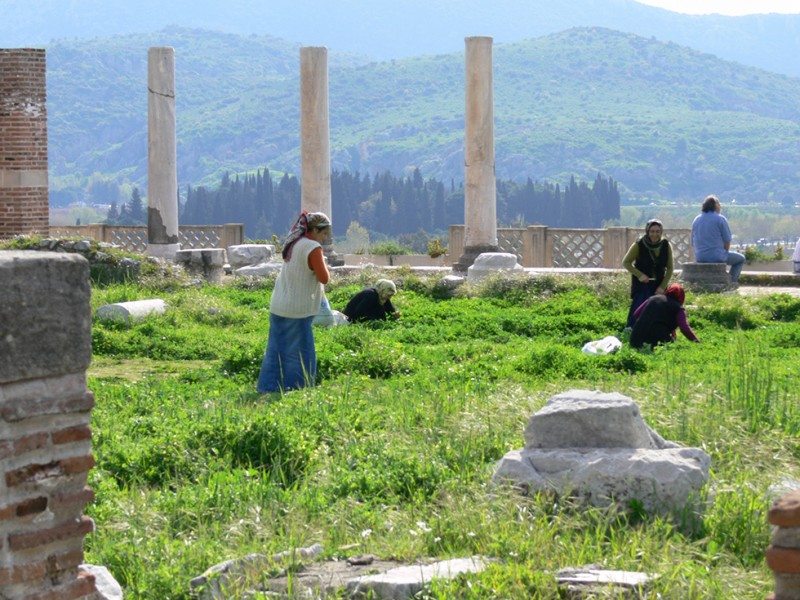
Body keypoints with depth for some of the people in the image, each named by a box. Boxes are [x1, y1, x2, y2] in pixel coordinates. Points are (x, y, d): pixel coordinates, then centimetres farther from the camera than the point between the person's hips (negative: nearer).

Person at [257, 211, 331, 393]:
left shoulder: (293, 244, 12)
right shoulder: (313, 248, -14)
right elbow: (324, 278, -13)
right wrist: (324, 262, 1)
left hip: (278, 307, 8)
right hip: (297, 310, -8)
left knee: (276, 349, 11)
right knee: (299, 352, 0)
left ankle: (267, 387, 14)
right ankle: (295, 388, 2)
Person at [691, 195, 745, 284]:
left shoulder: (696, 220, 9)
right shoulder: (720, 219, -9)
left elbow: (693, 243, 14)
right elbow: (727, 241, -8)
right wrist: (725, 253, 9)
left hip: (699, 258, 7)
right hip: (717, 257, -7)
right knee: (740, 259, 19)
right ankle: (731, 282, 8)